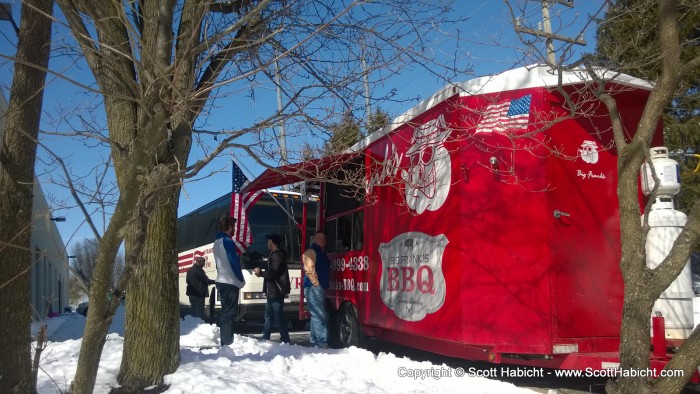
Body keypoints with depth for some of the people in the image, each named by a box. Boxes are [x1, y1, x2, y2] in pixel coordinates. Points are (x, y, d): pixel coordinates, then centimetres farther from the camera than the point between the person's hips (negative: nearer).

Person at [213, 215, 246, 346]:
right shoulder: (228, 241, -14)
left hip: (221, 281, 9)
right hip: (230, 282, -9)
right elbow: (234, 262, -16)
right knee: (229, 313, -8)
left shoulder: (217, 242, 15)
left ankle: (225, 342, 15)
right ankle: (228, 343, -10)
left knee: (225, 313, 12)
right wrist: (241, 281, -5)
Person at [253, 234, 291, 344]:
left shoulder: (277, 255, -16)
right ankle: (265, 338, 21)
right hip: (272, 291, 11)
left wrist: (260, 272, -8)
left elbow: (273, 273, -21)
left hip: (276, 291, -11)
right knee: (269, 315, 14)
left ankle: (285, 340, -6)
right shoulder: (274, 254, 17)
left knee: (279, 316, -9)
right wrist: (261, 273, 10)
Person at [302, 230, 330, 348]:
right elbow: (309, 270, -17)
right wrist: (316, 284, -18)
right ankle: (322, 343, -18)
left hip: (320, 287, 10)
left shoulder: (322, 253, 22)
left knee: (317, 315, 13)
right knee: (320, 315, -15)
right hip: (313, 287, -10)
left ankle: (314, 341, 19)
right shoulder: (311, 251, -7)